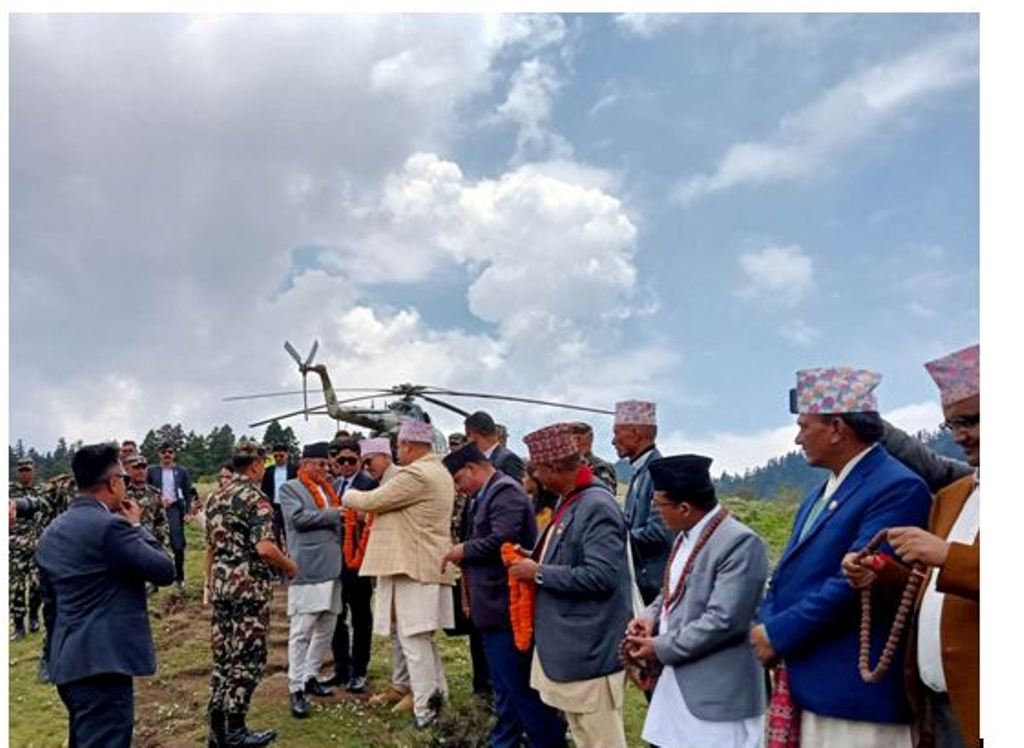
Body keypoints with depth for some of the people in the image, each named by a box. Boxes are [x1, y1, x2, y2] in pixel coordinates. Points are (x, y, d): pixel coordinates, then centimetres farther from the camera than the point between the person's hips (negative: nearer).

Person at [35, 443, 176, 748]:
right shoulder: (110, 526, -17)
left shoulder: (51, 532, 11)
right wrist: (136, 526, -1)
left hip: (68, 662, 10)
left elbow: (50, 604, 17)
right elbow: (165, 571, -12)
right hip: (102, 663, -10)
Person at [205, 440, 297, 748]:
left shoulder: (215, 497, 12)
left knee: (223, 655, 13)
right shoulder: (254, 497, -13)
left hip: (221, 584, 8)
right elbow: (264, 547, -23)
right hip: (249, 585, -8)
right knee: (247, 657, 0)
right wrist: (290, 566, -6)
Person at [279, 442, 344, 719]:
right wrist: (334, 514, -9)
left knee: (326, 628, 12)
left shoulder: (328, 489, 20)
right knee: (301, 631, -6)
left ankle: (310, 676, 25)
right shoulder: (290, 488, 0)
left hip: (332, 567, 7)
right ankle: (296, 689, 0)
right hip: (307, 568, -7)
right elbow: (299, 518, -14)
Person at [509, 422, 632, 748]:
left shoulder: (597, 506, -22)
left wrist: (539, 573, -20)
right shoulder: (568, 500, 8)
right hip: (567, 641, 10)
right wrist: (534, 560, 5)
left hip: (589, 646, -10)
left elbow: (600, 575, -28)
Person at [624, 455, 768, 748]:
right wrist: (652, 616, -1)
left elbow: (723, 620, -25)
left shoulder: (741, 543, -21)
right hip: (678, 679, 9)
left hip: (718, 691, -9)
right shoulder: (685, 535, 9)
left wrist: (660, 648, -17)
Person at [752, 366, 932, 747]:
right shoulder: (821, 493, 16)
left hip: (856, 695, -8)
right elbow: (788, 571, 15)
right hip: (805, 686, 8)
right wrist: (765, 626, -3)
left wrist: (779, 634, -16)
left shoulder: (898, 488, -14)